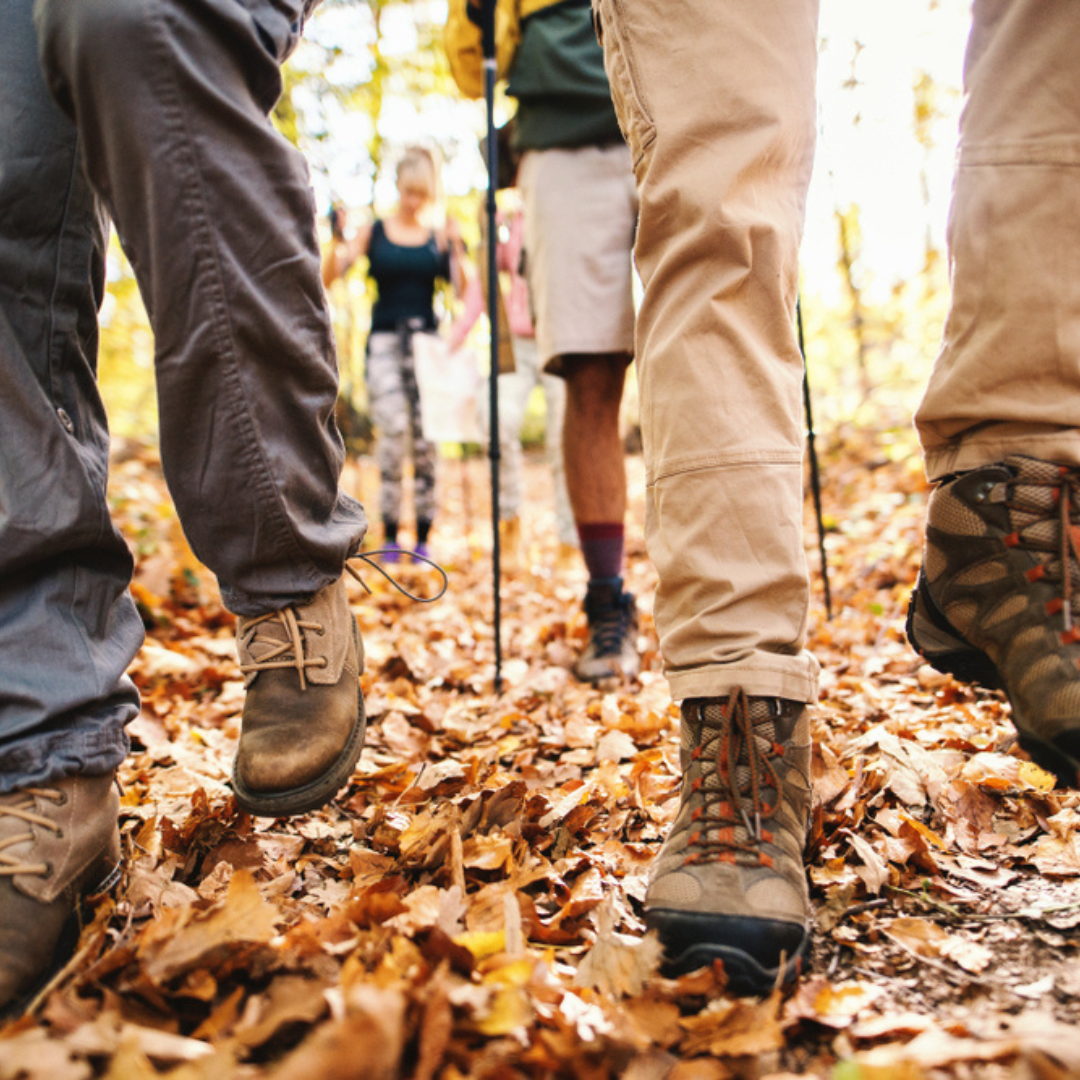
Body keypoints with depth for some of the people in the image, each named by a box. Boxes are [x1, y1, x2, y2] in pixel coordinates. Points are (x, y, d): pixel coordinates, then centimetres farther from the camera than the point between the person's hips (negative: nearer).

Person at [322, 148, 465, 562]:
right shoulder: (372, 232, 8)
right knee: (393, 428, -18)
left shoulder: (438, 238, 12)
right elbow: (328, 278, 2)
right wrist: (337, 243, -15)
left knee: (426, 435, -4)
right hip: (385, 340, -2)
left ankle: (423, 538, 3)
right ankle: (389, 535, -12)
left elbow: (462, 291, 3)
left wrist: (456, 250, -10)